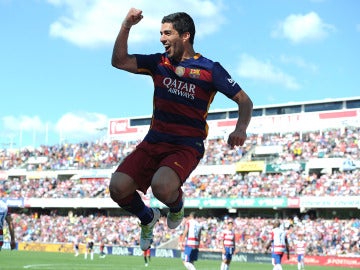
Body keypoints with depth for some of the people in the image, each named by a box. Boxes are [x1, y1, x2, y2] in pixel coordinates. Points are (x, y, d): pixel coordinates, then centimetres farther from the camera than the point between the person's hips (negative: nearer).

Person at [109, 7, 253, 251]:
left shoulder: (210, 69, -3)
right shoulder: (159, 62, 9)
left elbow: (245, 101, 0)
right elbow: (119, 61, 2)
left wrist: (241, 128, -20)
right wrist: (126, 26, -10)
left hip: (187, 146, -4)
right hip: (154, 141, 4)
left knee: (162, 186, -35)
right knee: (118, 187, -18)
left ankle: (177, 204, 6)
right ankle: (147, 218, 16)